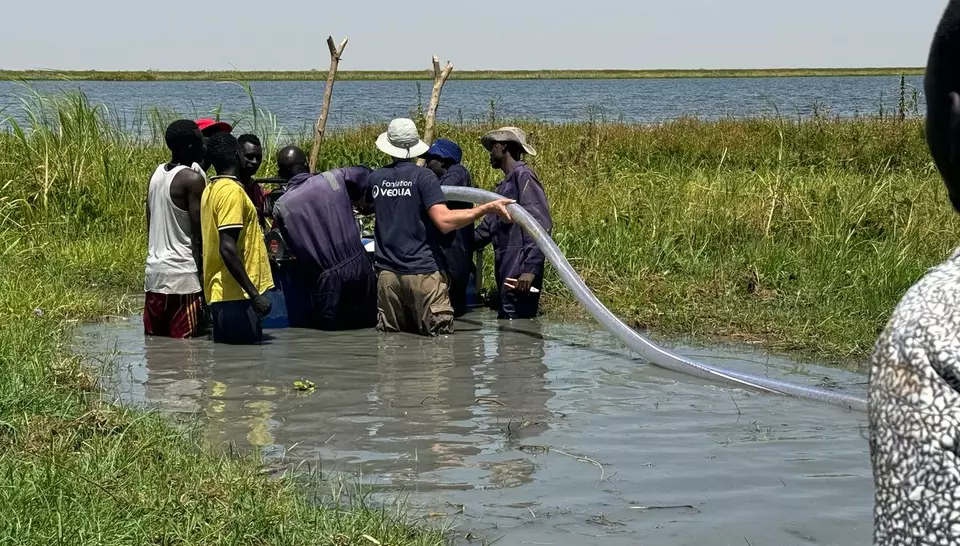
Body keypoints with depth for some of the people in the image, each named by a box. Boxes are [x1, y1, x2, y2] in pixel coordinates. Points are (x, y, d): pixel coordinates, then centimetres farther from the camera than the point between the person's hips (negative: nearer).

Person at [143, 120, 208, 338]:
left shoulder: (157, 173, 12)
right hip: (182, 273, -8)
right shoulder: (192, 178, -11)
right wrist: (204, 271, -7)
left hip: (154, 271, 8)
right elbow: (199, 230, -13)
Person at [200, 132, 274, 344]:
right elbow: (228, 249, -22)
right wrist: (255, 294, -22)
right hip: (237, 296, -10)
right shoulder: (232, 191, -14)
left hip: (220, 295, 10)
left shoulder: (211, 189, 15)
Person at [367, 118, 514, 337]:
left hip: (387, 273, 4)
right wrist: (488, 208, -16)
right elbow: (445, 221, -19)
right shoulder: (423, 176, -8)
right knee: (440, 335, -1)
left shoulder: (375, 178, 7)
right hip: (423, 272, -4)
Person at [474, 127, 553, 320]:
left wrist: (530, 269, -24)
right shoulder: (505, 185, 22)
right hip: (507, 274, 10)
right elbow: (487, 228, 28)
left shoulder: (523, 176, -7)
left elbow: (541, 224, -18)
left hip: (520, 276, -10)